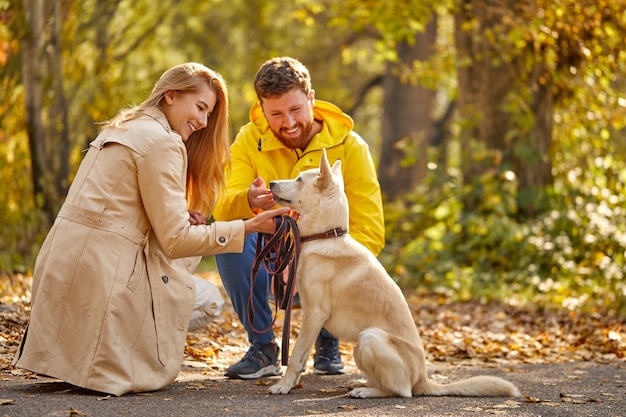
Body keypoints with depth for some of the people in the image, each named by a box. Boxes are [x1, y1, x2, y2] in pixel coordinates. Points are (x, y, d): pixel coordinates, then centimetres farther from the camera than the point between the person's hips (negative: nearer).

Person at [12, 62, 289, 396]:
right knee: (208, 300, 8)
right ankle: (112, 358, -5)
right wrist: (249, 227, -9)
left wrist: (181, 217, 9)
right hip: (102, 269, -9)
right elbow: (175, 241, -12)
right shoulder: (162, 142, -10)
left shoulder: (122, 128, 20)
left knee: (190, 254, 22)